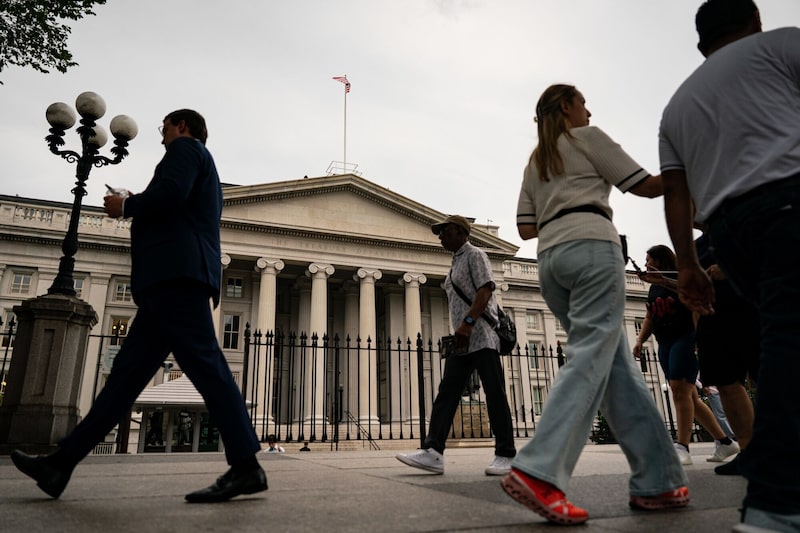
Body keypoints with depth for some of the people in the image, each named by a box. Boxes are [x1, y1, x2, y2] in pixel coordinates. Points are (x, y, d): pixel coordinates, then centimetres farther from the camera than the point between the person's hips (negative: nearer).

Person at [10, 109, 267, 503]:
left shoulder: (185, 147, 5)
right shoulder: (202, 164, 33)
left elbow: (170, 193, -15)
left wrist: (126, 207, 1)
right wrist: (135, 209, 23)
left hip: (175, 272, -11)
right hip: (171, 279, 11)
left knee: (204, 365, -16)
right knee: (128, 370, 6)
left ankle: (245, 467, -16)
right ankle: (62, 463, 11)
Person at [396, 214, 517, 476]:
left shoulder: (475, 255, 0)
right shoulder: (456, 263, 26)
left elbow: (485, 289, -15)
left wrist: (468, 322, -26)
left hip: (482, 336, -9)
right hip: (462, 340, 9)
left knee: (494, 394, -6)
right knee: (446, 393, -3)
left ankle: (505, 455, 1)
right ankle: (433, 452, -8)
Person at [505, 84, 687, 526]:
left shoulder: (534, 163, 27)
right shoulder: (587, 137, 9)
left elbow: (526, 228, 17)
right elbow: (648, 186, 8)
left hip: (550, 258, 7)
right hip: (591, 246, -7)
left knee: (617, 363, 7)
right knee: (589, 358, -16)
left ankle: (655, 482, 8)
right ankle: (538, 472, -28)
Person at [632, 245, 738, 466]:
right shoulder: (653, 287, 21)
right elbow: (649, 318, 21)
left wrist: (663, 281, -39)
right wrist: (640, 340, 8)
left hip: (685, 338, -8)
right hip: (665, 344, 8)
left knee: (680, 390, -18)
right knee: (689, 396, 7)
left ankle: (682, 448, -20)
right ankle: (724, 442, 17)